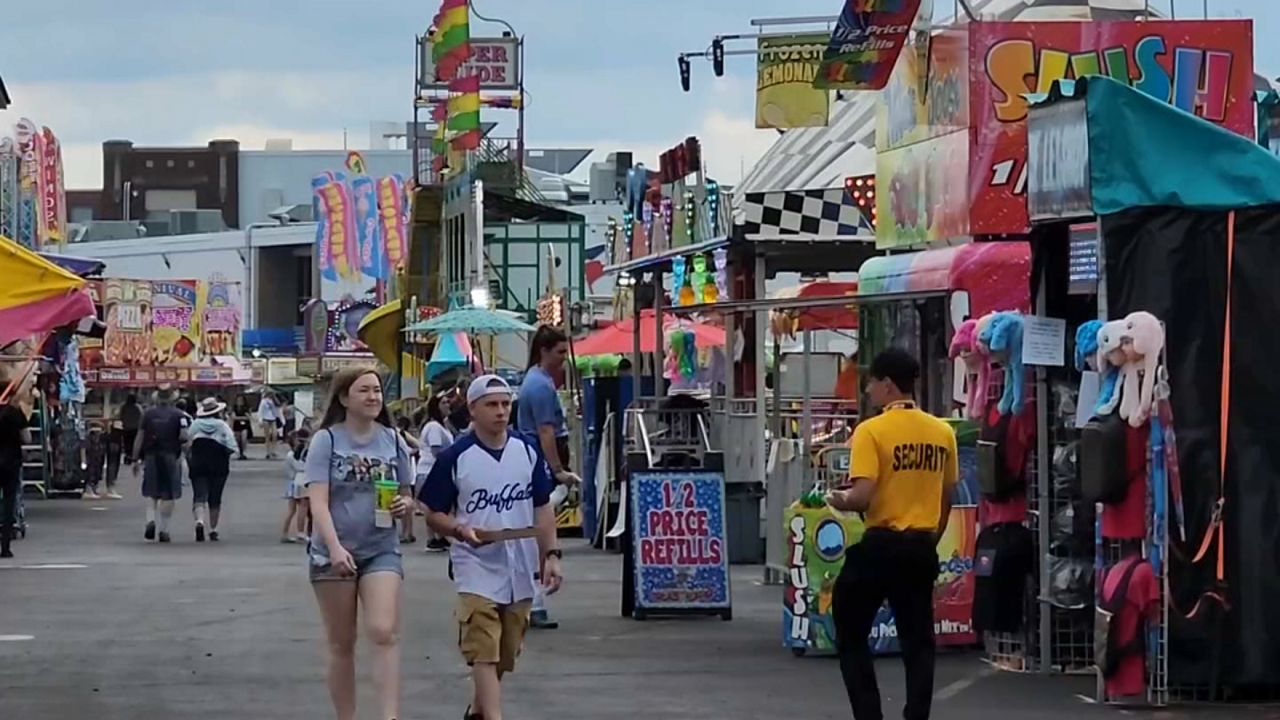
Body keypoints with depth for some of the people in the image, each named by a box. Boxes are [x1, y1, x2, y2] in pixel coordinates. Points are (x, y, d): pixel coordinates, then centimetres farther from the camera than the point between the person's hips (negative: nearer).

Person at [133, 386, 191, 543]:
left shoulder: (148, 414, 4)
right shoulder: (179, 415, -1)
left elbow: (139, 437, 3)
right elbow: (184, 436, -12)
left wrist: (136, 459, 7)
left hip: (151, 456, 1)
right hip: (171, 457, -1)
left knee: (151, 493, 11)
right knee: (168, 495, 4)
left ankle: (151, 520, -11)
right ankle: (164, 529, 3)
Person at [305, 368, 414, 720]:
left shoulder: (392, 441, 7)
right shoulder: (326, 440, -3)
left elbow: (407, 495, 17)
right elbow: (318, 501, -12)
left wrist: (404, 505, -8)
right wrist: (334, 547, -26)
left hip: (381, 550, 1)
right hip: (333, 553, -1)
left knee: (384, 632, -16)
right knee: (342, 644, 6)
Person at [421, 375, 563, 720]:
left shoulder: (528, 450, 4)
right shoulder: (455, 457, -7)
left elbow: (542, 508, 9)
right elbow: (434, 513, -1)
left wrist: (551, 555, 1)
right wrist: (461, 530, -20)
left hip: (520, 571, 4)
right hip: (477, 570, -4)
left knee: (505, 656, 15)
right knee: (484, 654, -13)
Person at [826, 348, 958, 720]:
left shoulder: (871, 431, -12)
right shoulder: (942, 432, 4)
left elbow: (863, 495, -20)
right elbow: (947, 496, 12)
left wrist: (839, 500, 1)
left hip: (879, 545, -5)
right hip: (921, 548, 5)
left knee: (851, 635, 10)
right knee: (918, 641, 10)